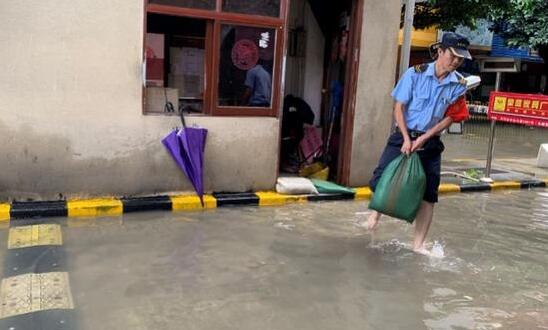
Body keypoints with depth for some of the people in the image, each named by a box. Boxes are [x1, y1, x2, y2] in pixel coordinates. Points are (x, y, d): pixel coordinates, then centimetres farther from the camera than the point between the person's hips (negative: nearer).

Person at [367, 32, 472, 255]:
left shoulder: (459, 85, -2)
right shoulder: (415, 74, -8)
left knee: (428, 195, 2)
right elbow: (399, 107, -6)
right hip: (404, 136, -2)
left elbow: (450, 117, -1)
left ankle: (418, 244, 16)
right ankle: (377, 211, 24)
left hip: (431, 142, 2)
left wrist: (423, 139, -12)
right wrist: (407, 139, -14)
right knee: (382, 177, -11)